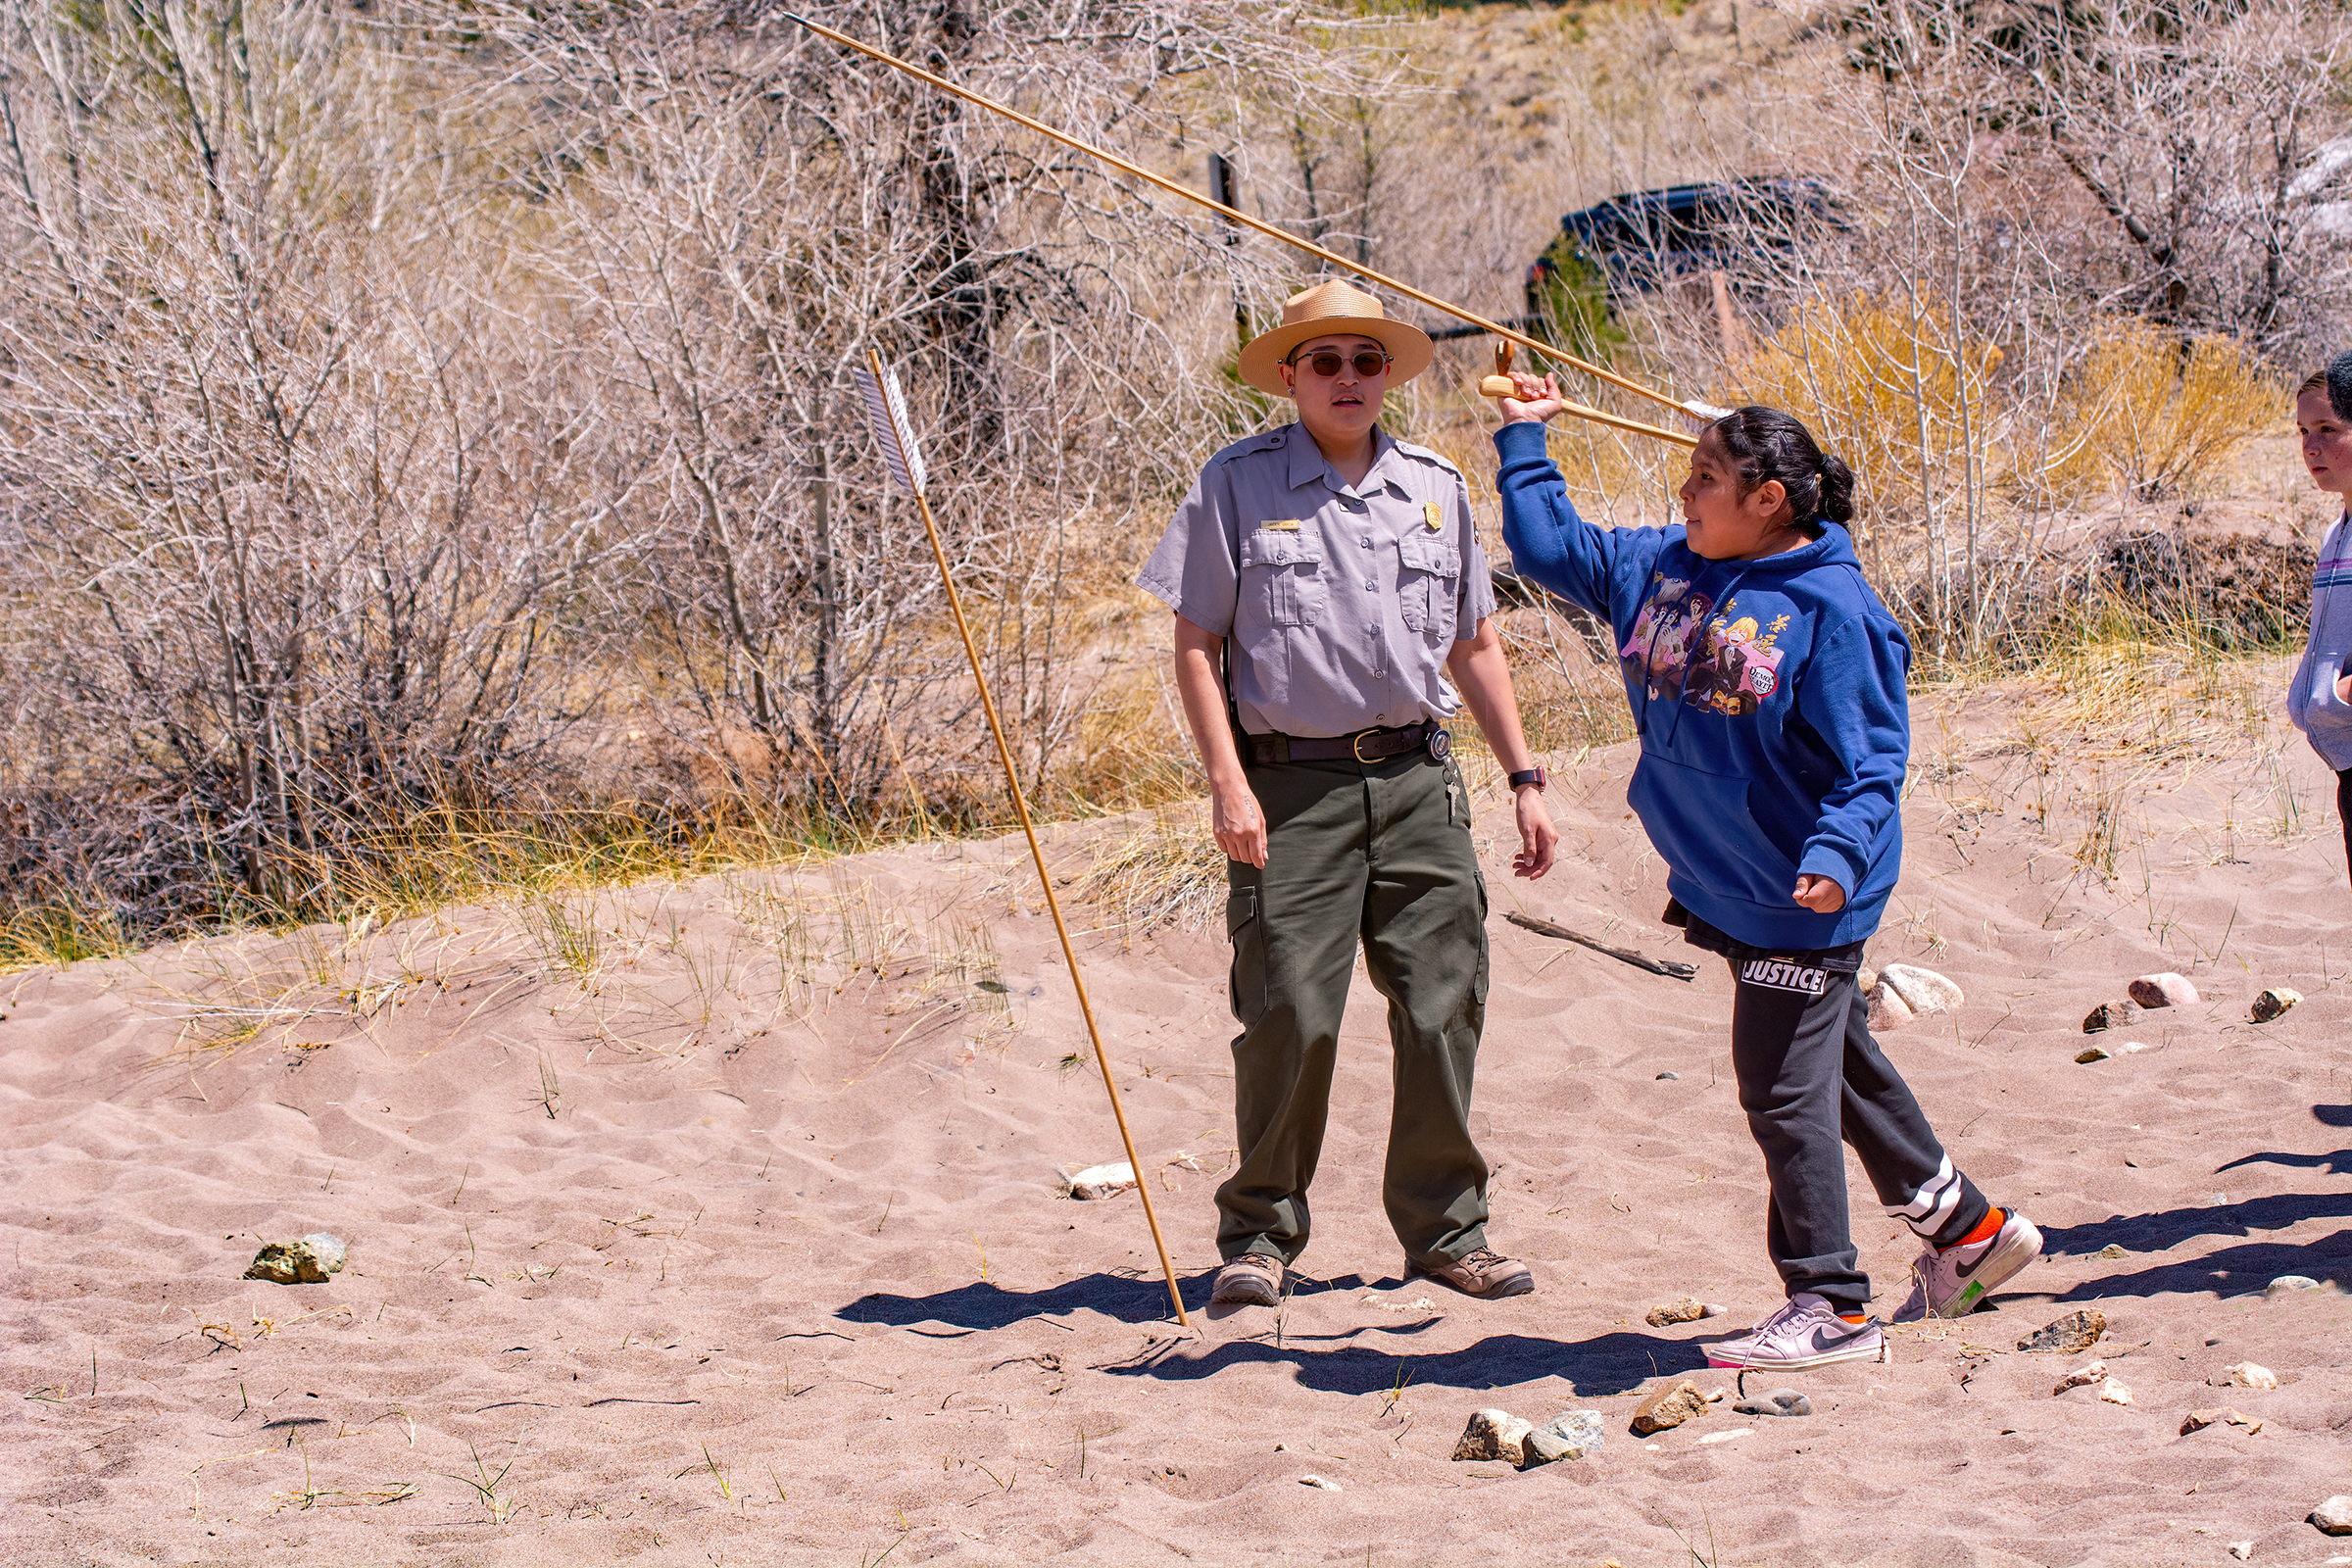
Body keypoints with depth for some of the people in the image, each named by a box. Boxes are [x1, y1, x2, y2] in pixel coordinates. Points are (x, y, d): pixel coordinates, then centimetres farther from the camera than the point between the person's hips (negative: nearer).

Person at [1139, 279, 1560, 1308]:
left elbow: (1474, 647, 19)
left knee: (1443, 1010, 2)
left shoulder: (1436, 488, 13)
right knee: (1289, 1017, -6)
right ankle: (1260, 1232, 9)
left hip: (1419, 783, 4)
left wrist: (1524, 779, 15)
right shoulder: (1238, 485, 1)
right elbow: (1197, 644, 0)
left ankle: (1445, 1230, 14)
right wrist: (1228, 782, -10)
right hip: (1293, 787, -4)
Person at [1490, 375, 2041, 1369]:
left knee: (1786, 1091, -5)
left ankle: (1831, 1306, 4)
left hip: (1801, 900, -8)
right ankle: (1966, 1230, 34)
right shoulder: (1659, 570, 6)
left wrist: (1836, 853, -30)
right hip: (1726, 889, 8)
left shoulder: (1830, 608, -16)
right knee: (1843, 1072, 18)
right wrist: (1525, 437, 14)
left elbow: (1871, 761, -17)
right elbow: (1548, 548, 18)